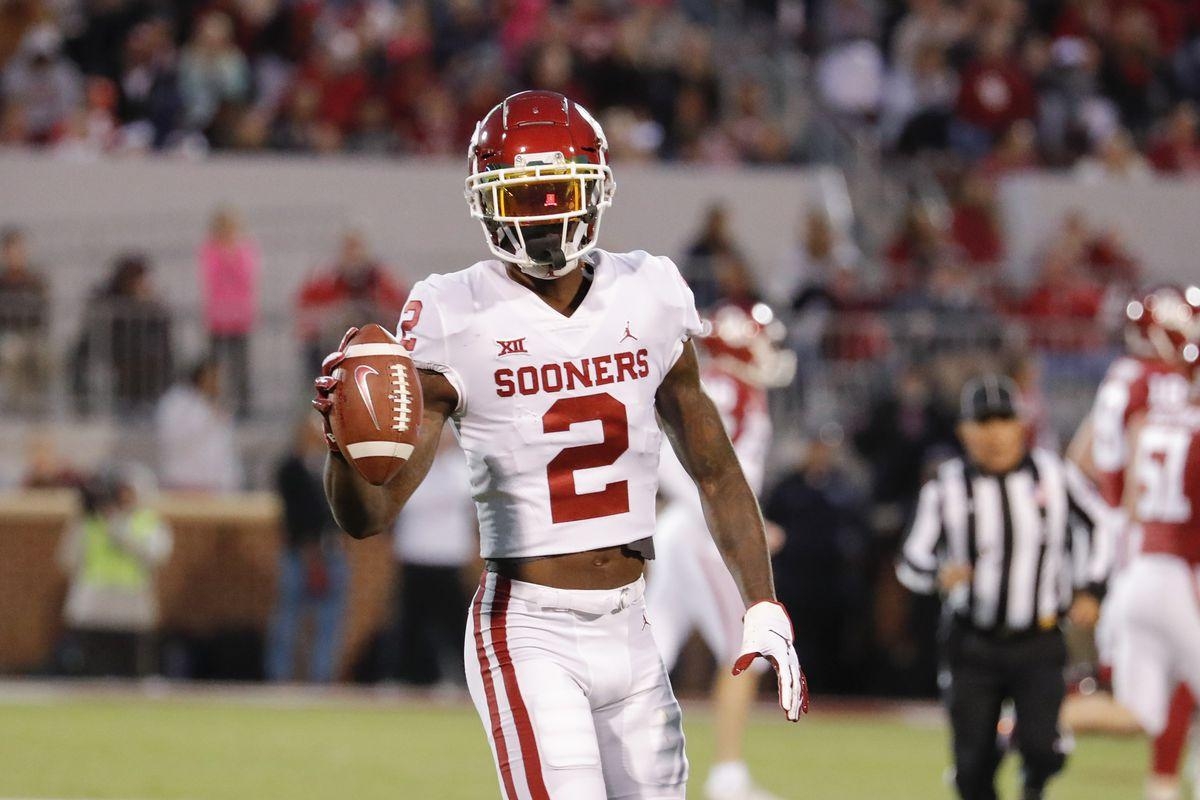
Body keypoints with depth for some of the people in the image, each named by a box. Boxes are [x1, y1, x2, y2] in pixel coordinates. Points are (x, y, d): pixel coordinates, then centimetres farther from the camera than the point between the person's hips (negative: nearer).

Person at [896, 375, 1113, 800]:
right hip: (973, 645, 0)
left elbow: (1098, 523, 13)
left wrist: (1090, 590, 4)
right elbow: (911, 561, -5)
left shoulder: (1053, 474, -2)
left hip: (1039, 642, 0)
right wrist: (939, 575, -28)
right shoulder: (947, 487, -5)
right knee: (973, 764, -2)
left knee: (1040, 746, -15)